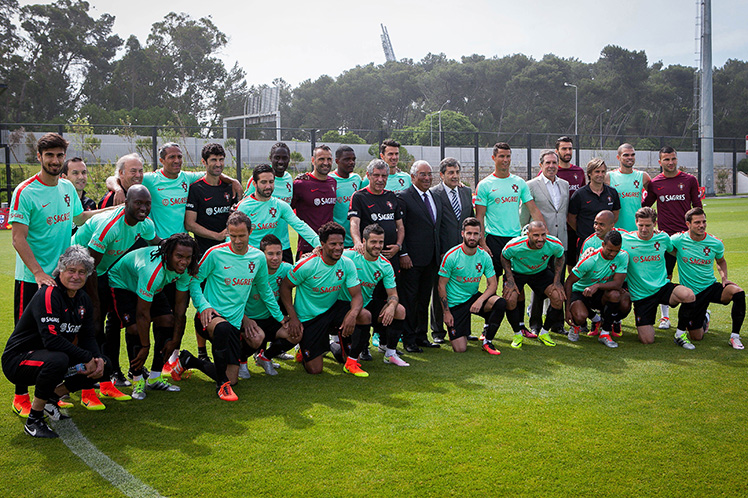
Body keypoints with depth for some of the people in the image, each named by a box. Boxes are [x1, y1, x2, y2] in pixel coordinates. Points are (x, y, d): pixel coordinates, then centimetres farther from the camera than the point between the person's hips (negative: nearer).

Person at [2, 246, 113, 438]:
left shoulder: (83, 299, 5)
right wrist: (87, 358, -28)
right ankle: (33, 420, -20)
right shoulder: (48, 295, -21)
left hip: (49, 356, 8)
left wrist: (98, 359, -14)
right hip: (18, 360, -8)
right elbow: (51, 339, -31)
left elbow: (87, 337, 6)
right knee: (57, 360, -40)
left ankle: (50, 398, 11)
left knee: (104, 366, 0)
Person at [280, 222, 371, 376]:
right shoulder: (307, 265, -21)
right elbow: (285, 287, -9)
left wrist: (352, 314, -34)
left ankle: (351, 362, -4)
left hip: (332, 309, 4)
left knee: (365, 316, -25)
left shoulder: (347, 264, -10)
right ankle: (305, 351, 31)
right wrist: (293, 317, -17)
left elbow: (357, 295, -11)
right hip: (308, 317, -3)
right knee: (314, 370, -7)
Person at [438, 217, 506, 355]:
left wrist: (480, 300, -20)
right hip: (455, 303, -4)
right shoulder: (451, 256, -14)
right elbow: (442, 285, -8)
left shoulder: (484, 256, -3)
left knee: (500, 303, -27)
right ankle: (454, 333, 25)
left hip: (473, 297, 4)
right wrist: (446, 312, -11)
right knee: (460, 349, -13)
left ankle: (487, 342, -8)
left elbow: (493, 284, -1)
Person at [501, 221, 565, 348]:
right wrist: (510, 281, -18)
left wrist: (557, 281, -10)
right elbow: (504, 258, -10)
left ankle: (544, 333, 6)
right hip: (516, 272, -2)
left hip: (541, 272, 2)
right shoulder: (514, 246, -33)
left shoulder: (555, 244, -27)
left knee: (558, 296, -18)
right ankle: (518, 334, 0)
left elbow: (560, 257, -2)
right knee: (510, 299, -27)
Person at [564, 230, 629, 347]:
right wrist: (568, 309, -21)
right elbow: (569, 282, -16)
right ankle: (576, 325, 9)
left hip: (601, 294, 3)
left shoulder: (622, 256, -15)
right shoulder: (589, 260, -23)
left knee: (615, 294, -32)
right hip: (580, 292, -3)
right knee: (581, 317, -33)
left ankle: (605, 333, -13)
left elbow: (618, 283, -21)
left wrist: (597, 286, -38)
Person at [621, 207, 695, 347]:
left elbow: (672, 250, 23)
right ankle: (645, 324, 25)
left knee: (689, 295, -32)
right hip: (640, 294, -2)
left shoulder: (663, 237, 1)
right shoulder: (625, 239, -6)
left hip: (662, 287, 2)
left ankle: (680, 333, -7)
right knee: (647, 340, -12)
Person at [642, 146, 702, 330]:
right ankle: (664, 316, 11)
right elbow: (644, 206, 15)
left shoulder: (690, 180, 4)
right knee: (664, 277, 2)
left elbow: (697, 207, 8)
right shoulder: (655, 183, 4)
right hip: (665, 236, 1)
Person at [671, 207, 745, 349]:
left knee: (738, 293, -31)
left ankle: (735, 336, -15)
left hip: (711, 288, 1)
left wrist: (724, 278, 0)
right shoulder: (678, 240, -11)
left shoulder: (716, 243, -4)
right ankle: (703, 319, 37)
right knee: (696, 338, -1)